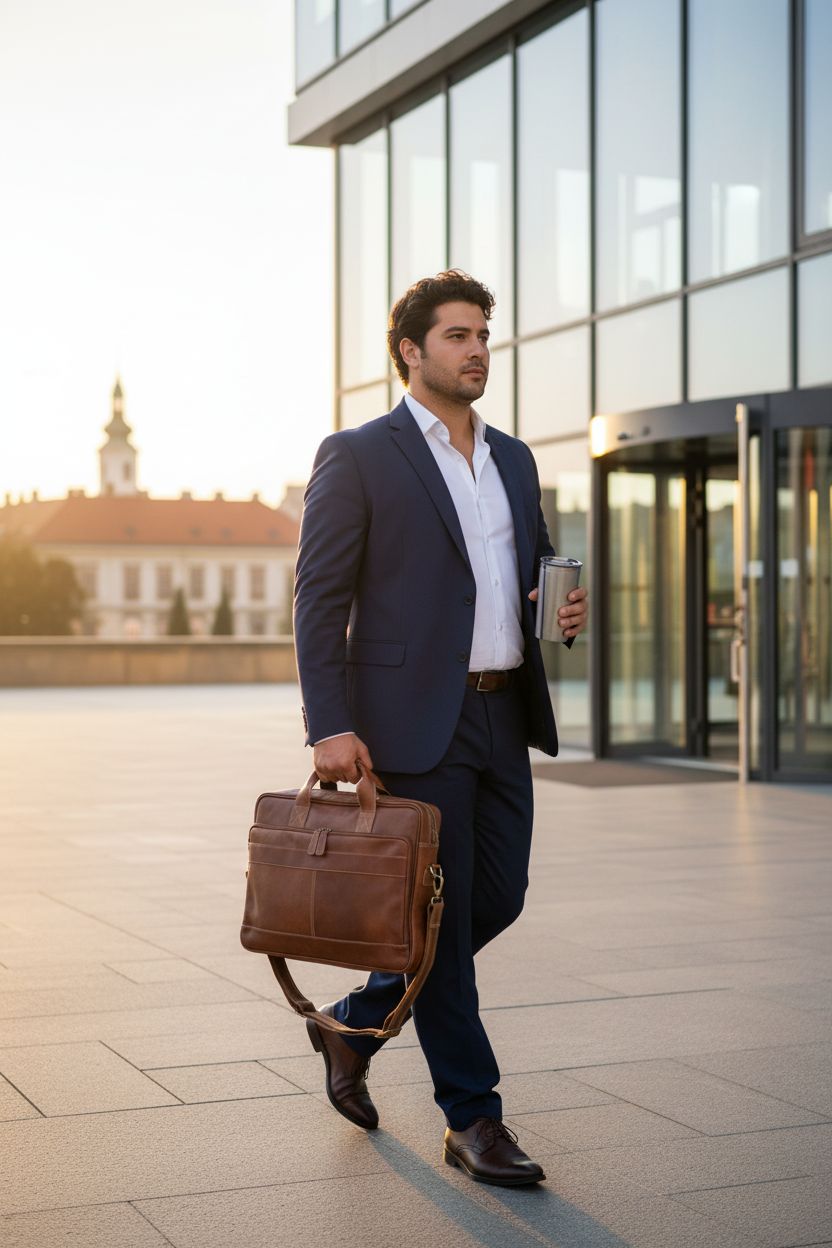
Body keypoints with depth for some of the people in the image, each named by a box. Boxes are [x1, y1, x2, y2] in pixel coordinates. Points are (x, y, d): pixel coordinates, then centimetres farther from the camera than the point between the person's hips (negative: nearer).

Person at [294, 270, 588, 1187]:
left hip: (504, 713, 7)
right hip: (413, 722, -7)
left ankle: (354, 1024, 31)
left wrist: (565, 611, 1)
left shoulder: (514, 460, 16)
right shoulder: (357, 457, -4)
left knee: (497, 898, 10)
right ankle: (472, 1120, 12)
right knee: (440, 917, 0)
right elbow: (319, 599, -8)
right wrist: (330, 726, -17)